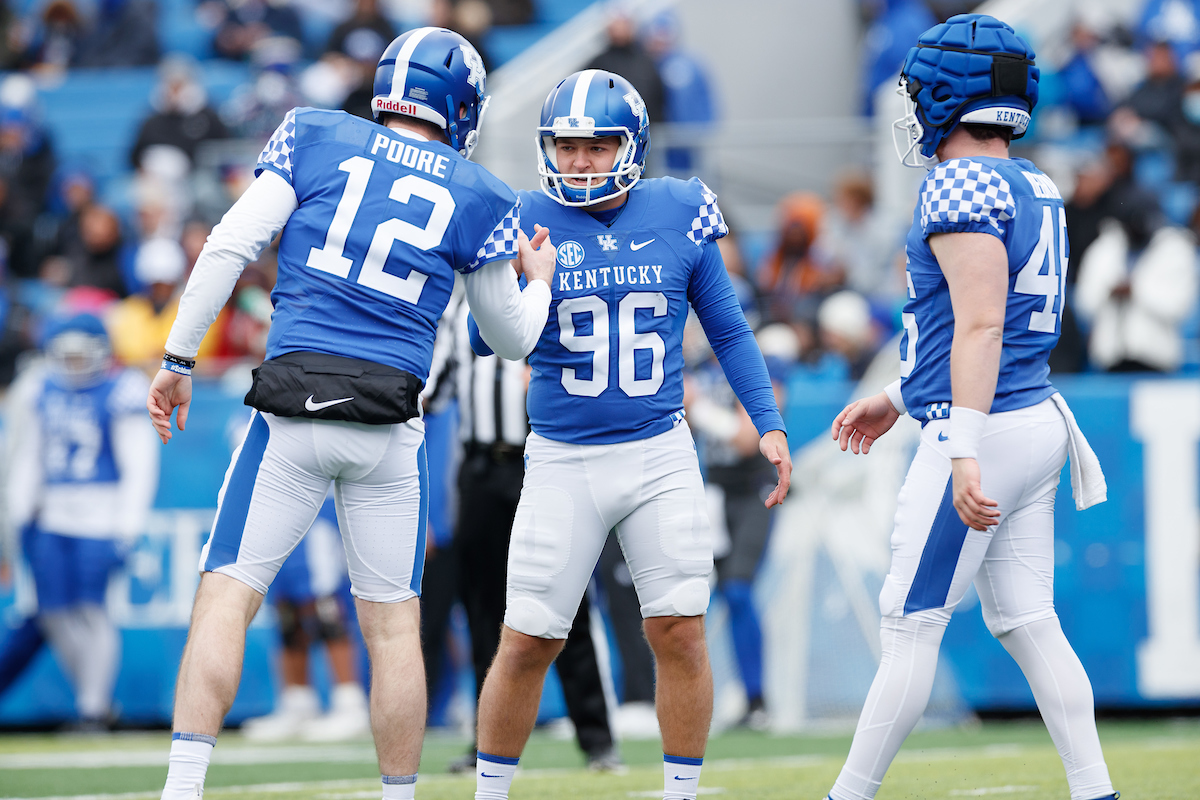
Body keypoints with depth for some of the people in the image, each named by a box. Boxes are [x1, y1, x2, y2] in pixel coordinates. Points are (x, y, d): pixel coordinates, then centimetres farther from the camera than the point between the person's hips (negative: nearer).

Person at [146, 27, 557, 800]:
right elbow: (513, 337, 18)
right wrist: (539, 281, 40)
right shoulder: (479, 199, 9)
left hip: (291, 406, -1)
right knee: (394, 624, 9)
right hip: (390, 418, 1)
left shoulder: (316, 140, 7)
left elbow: (230, 248, -1)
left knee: (227, 597, -3)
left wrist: (178, 363, 4)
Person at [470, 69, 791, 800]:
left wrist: (770, 424, 4)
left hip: (661, 456, 1)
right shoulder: (528, 223, -4)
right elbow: (483, 339, -4)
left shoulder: (679, 215, 0)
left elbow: (729, 330, 10)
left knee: (680, 632, -4)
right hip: (563, 464, -1)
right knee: (528, 644, 0)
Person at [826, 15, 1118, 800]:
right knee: (1029, 623, 9)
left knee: (910, 625, -2)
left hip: (987, 430, -9)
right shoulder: (1036, 189, 15)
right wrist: (897, 398, 31)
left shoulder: (962, 185, -14)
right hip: (1038, 422, 9)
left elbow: (981, 326, -22)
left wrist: (965, 454, -28)